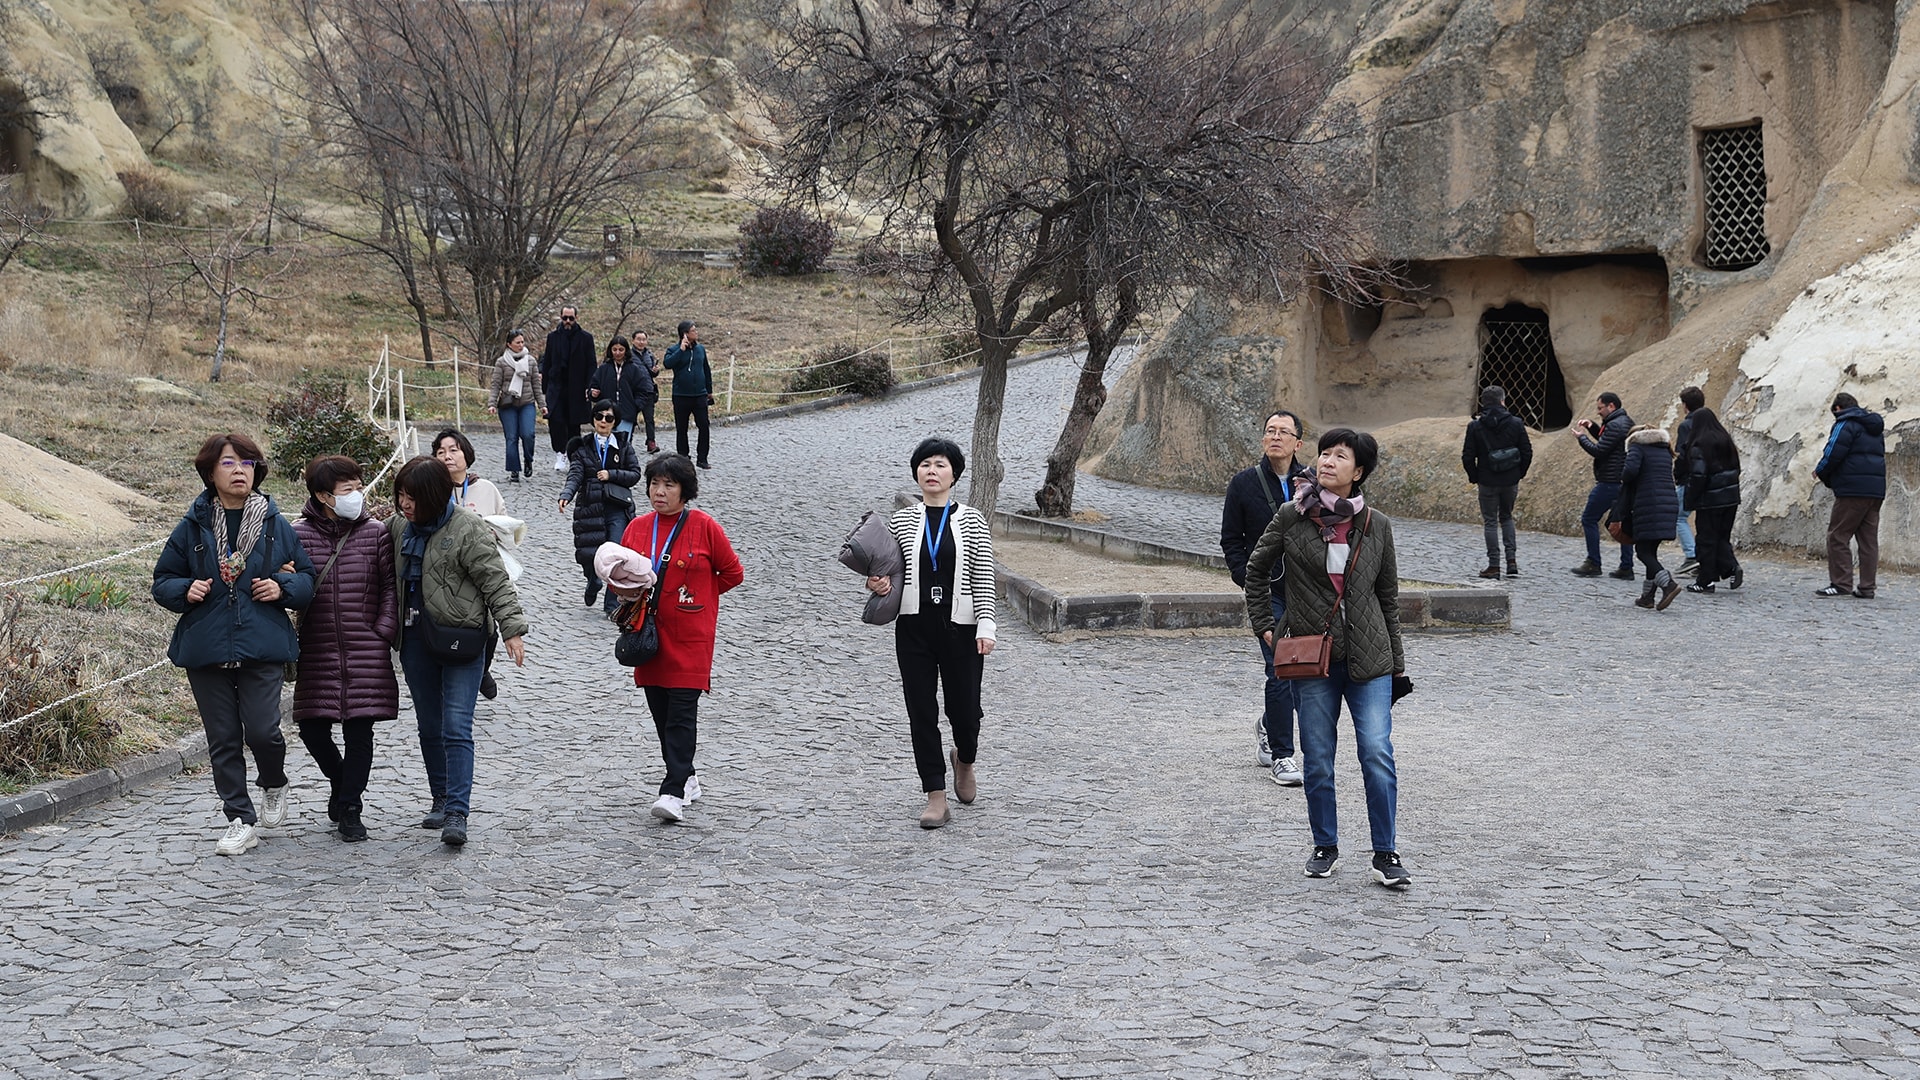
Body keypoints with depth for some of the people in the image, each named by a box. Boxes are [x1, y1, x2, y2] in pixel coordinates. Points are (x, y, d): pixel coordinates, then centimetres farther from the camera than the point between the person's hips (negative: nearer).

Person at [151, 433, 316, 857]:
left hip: (263, 647, -1)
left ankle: (274, 786, 23)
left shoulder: (276, 526, 4)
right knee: (223, 738, 5)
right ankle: (241, 820, 15)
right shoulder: (192, 527, 3)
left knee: (262, 730, -10)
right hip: (206, 647, 1)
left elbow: (307, 578, 12)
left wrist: (283, 587, -8)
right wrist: (185, 590, -10)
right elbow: (163, 580, 10)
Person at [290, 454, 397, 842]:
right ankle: (340, 780, 31)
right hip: (317, 652, 0)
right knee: (312, 727, 1)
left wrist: (384, 633, -4)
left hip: (365, 651, 0)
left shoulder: (376, 534, 1)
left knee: (359, 730, -1)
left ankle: (350, 808, 12)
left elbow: (391, 588, 3)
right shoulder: (299, 536, 0)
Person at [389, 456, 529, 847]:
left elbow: (496, 582, -12)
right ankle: (441, 800, 26)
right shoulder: (399, 527, 9)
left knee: (456, 727, -12)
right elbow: (394, 578, 21)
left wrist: (512, 628, -18)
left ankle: (457, 813, -14)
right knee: (429, 726, 13)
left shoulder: (467, 529, -12)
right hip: (416, 638, 7)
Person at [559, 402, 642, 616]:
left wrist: (611, 475, -10)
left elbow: (635, 474, 4)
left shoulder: (623, 446, 8)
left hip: (617, 509, 0)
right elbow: (575, 476, -7)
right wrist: (566, 495, -26)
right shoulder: (582, 447, 5)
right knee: (589, 553, -2)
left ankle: (613, 604, 3)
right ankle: (593, 583, 34)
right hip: (590, 507, 0)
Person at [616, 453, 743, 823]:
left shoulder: (705, 527, -6)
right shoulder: (637, 527, 6)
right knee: (661, 713, 10)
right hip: (649, 636, 5)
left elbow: (732, 573, 2)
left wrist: (699, 595, 1)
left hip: (691, 638, -5)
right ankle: (686, 776, 26)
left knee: (682, 713, -11)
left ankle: (674, 792, -14)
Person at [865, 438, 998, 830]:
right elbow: (890, 575, 12)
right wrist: (878, 586, -10)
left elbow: (984, 580, -1)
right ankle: (936, 797, 7)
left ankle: (965, 760, 39)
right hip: (914, 627, 1)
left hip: (960, 628, -1)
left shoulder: (971, 520, 0)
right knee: (921, 712, 0)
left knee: (964, 709, 4)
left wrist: (986, 626, -9)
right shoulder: (901, 521, 5)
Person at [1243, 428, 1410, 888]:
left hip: (1368, 659, 0)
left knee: (1377, 754, -7)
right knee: (1318, 760, 6)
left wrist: (1396, 664, 12)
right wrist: (1264, 626, 7)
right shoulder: (1291, 518, -1)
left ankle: (1385, 854, 2)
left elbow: (1388, 598, 11)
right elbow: (1257, 571, 13)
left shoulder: (1376, 526, 3)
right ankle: (1324, 847, 22)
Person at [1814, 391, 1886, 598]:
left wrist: (1821, 472, 4)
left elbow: (1833, 454, -16)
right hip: (1876, 489, 8)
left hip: (1853, 489, -8)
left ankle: (1841, 583, -8)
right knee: (1869, 540, 8)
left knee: (1837, 536, -4)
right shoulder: (1874, 427, 22)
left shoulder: (1845, 424, -6)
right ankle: (1867, 587, 7)